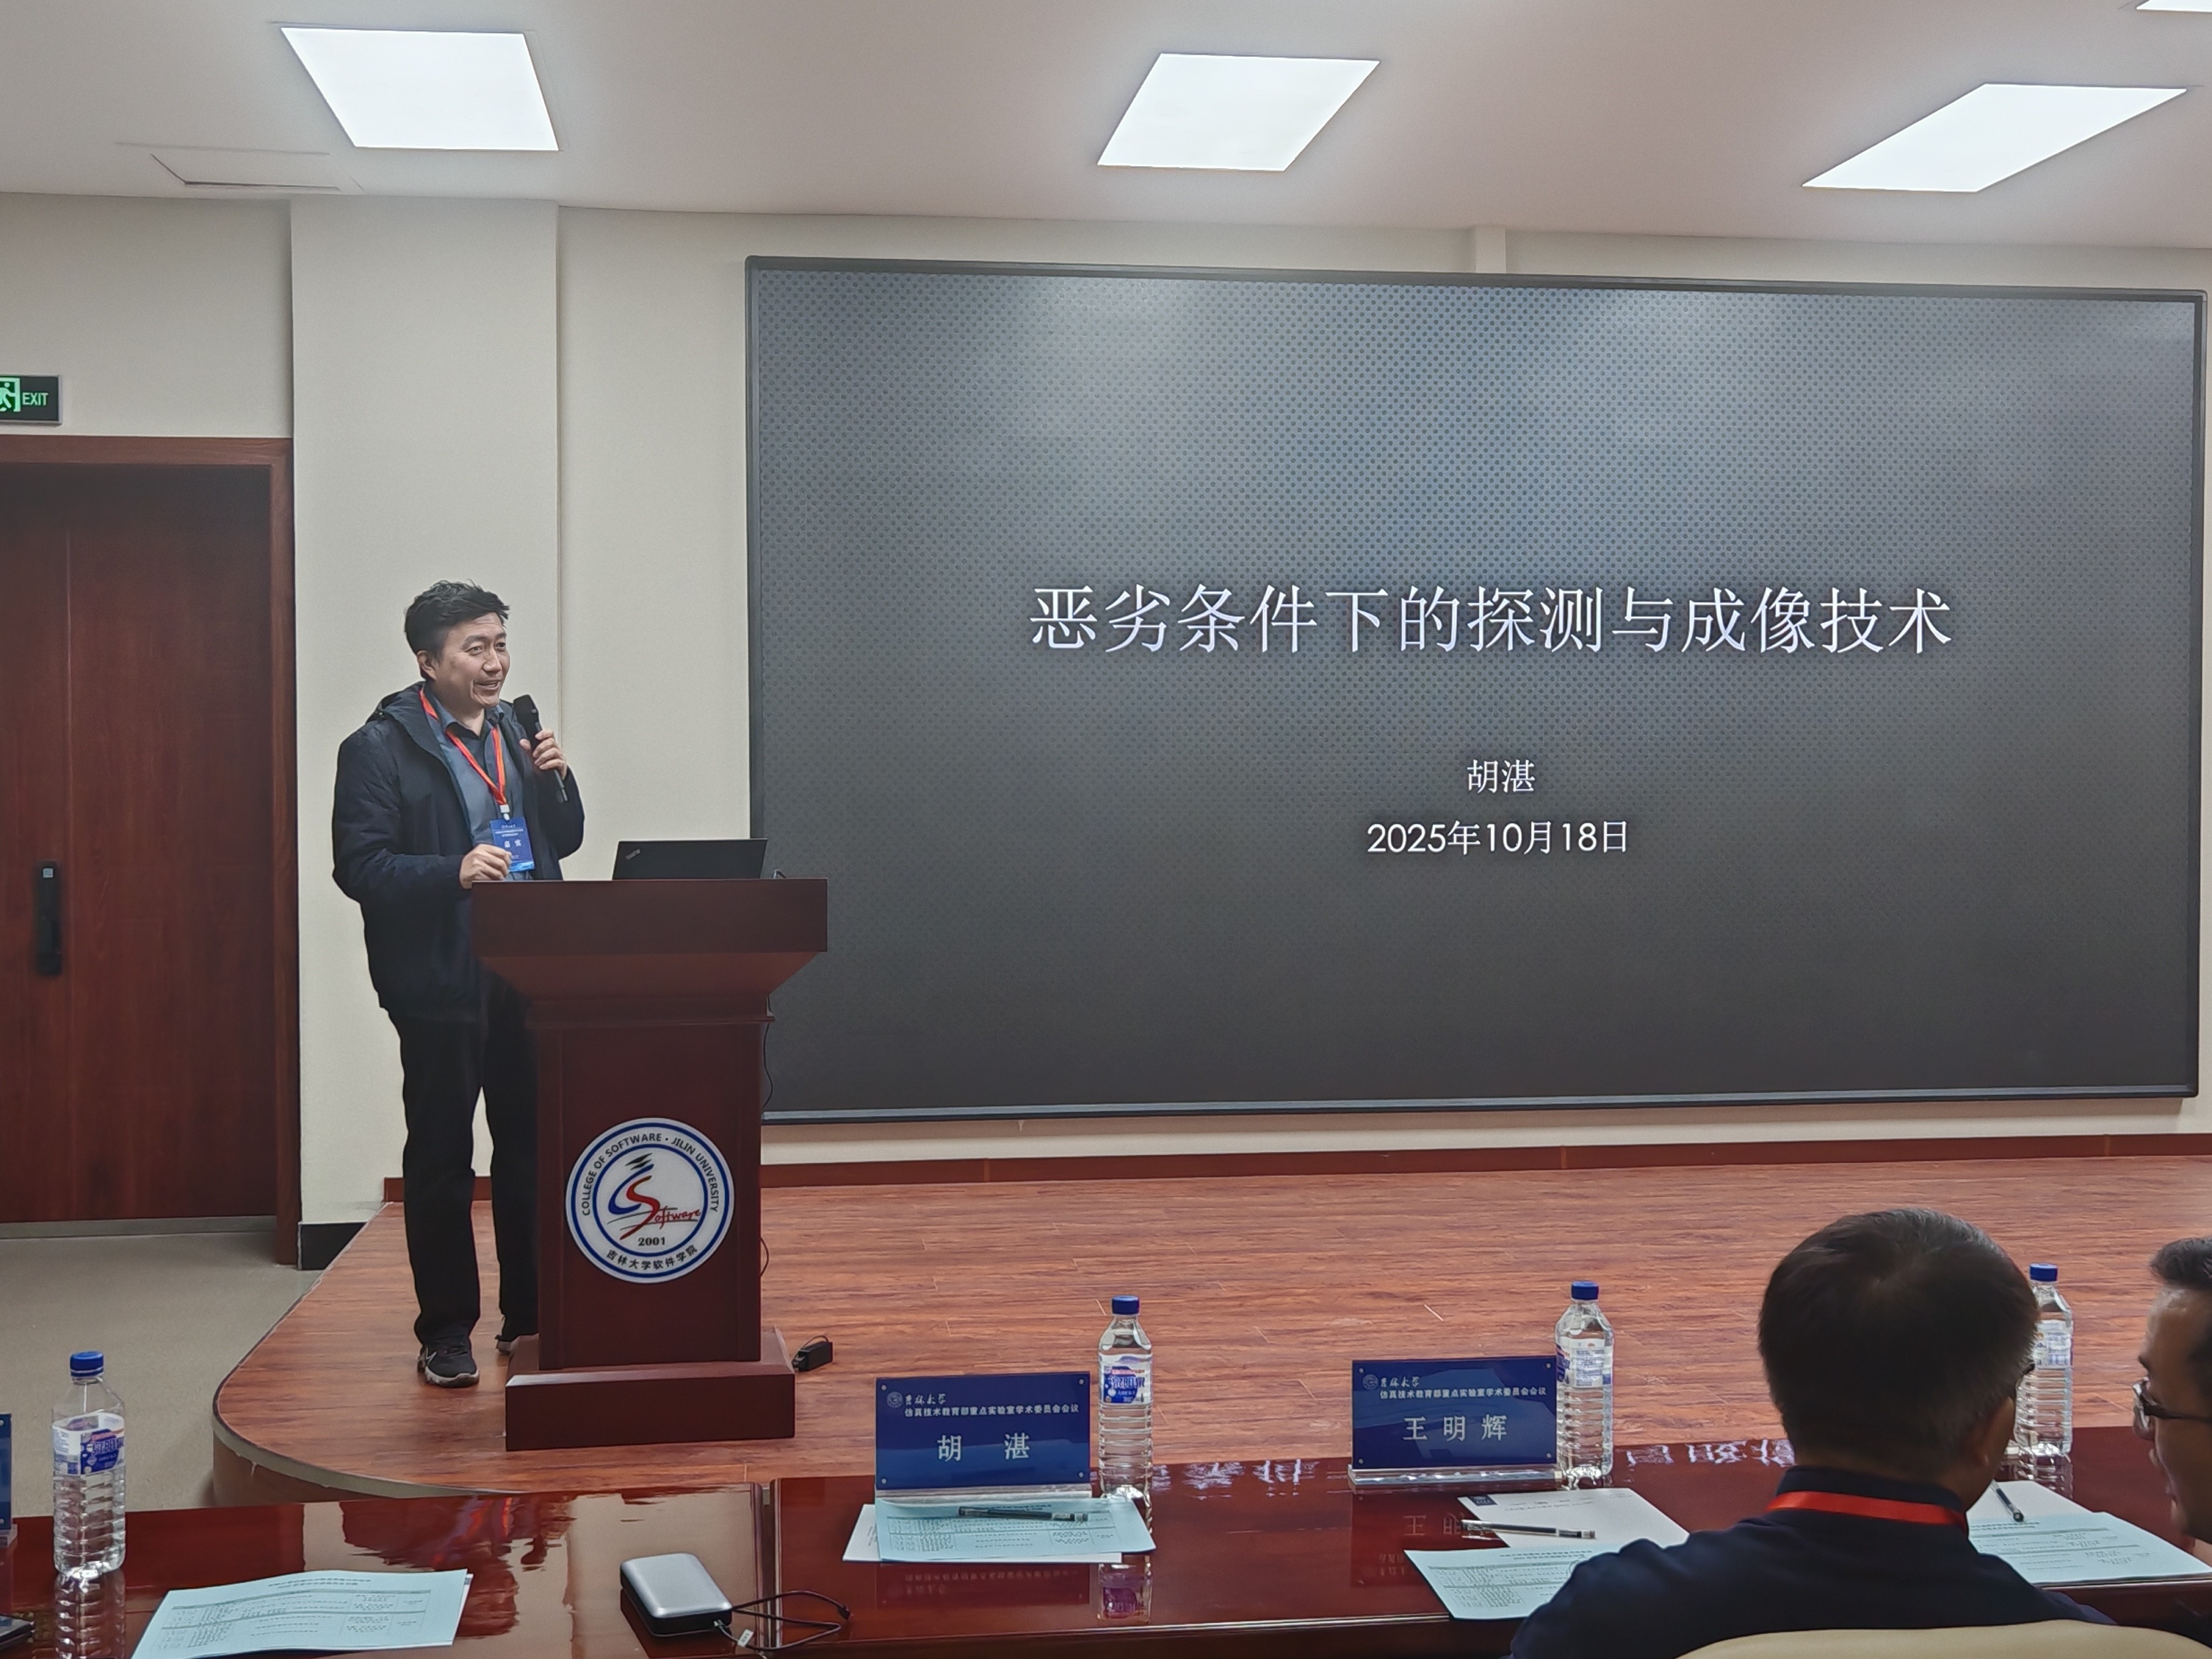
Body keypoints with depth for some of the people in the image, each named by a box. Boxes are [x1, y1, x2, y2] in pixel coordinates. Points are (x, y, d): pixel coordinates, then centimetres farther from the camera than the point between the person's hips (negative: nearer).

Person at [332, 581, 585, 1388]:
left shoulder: (516, 732, 13)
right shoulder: (381, 748, -7)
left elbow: (563, 841, 18)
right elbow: (359, 865, -12)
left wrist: (557, 780, -1)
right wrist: (454, 872, -25)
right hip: (441, 985, -6)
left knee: (530, 1148, 11)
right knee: (441, 1159, 3)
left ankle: (530, 1317, 22)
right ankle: (445, 1334, 13)